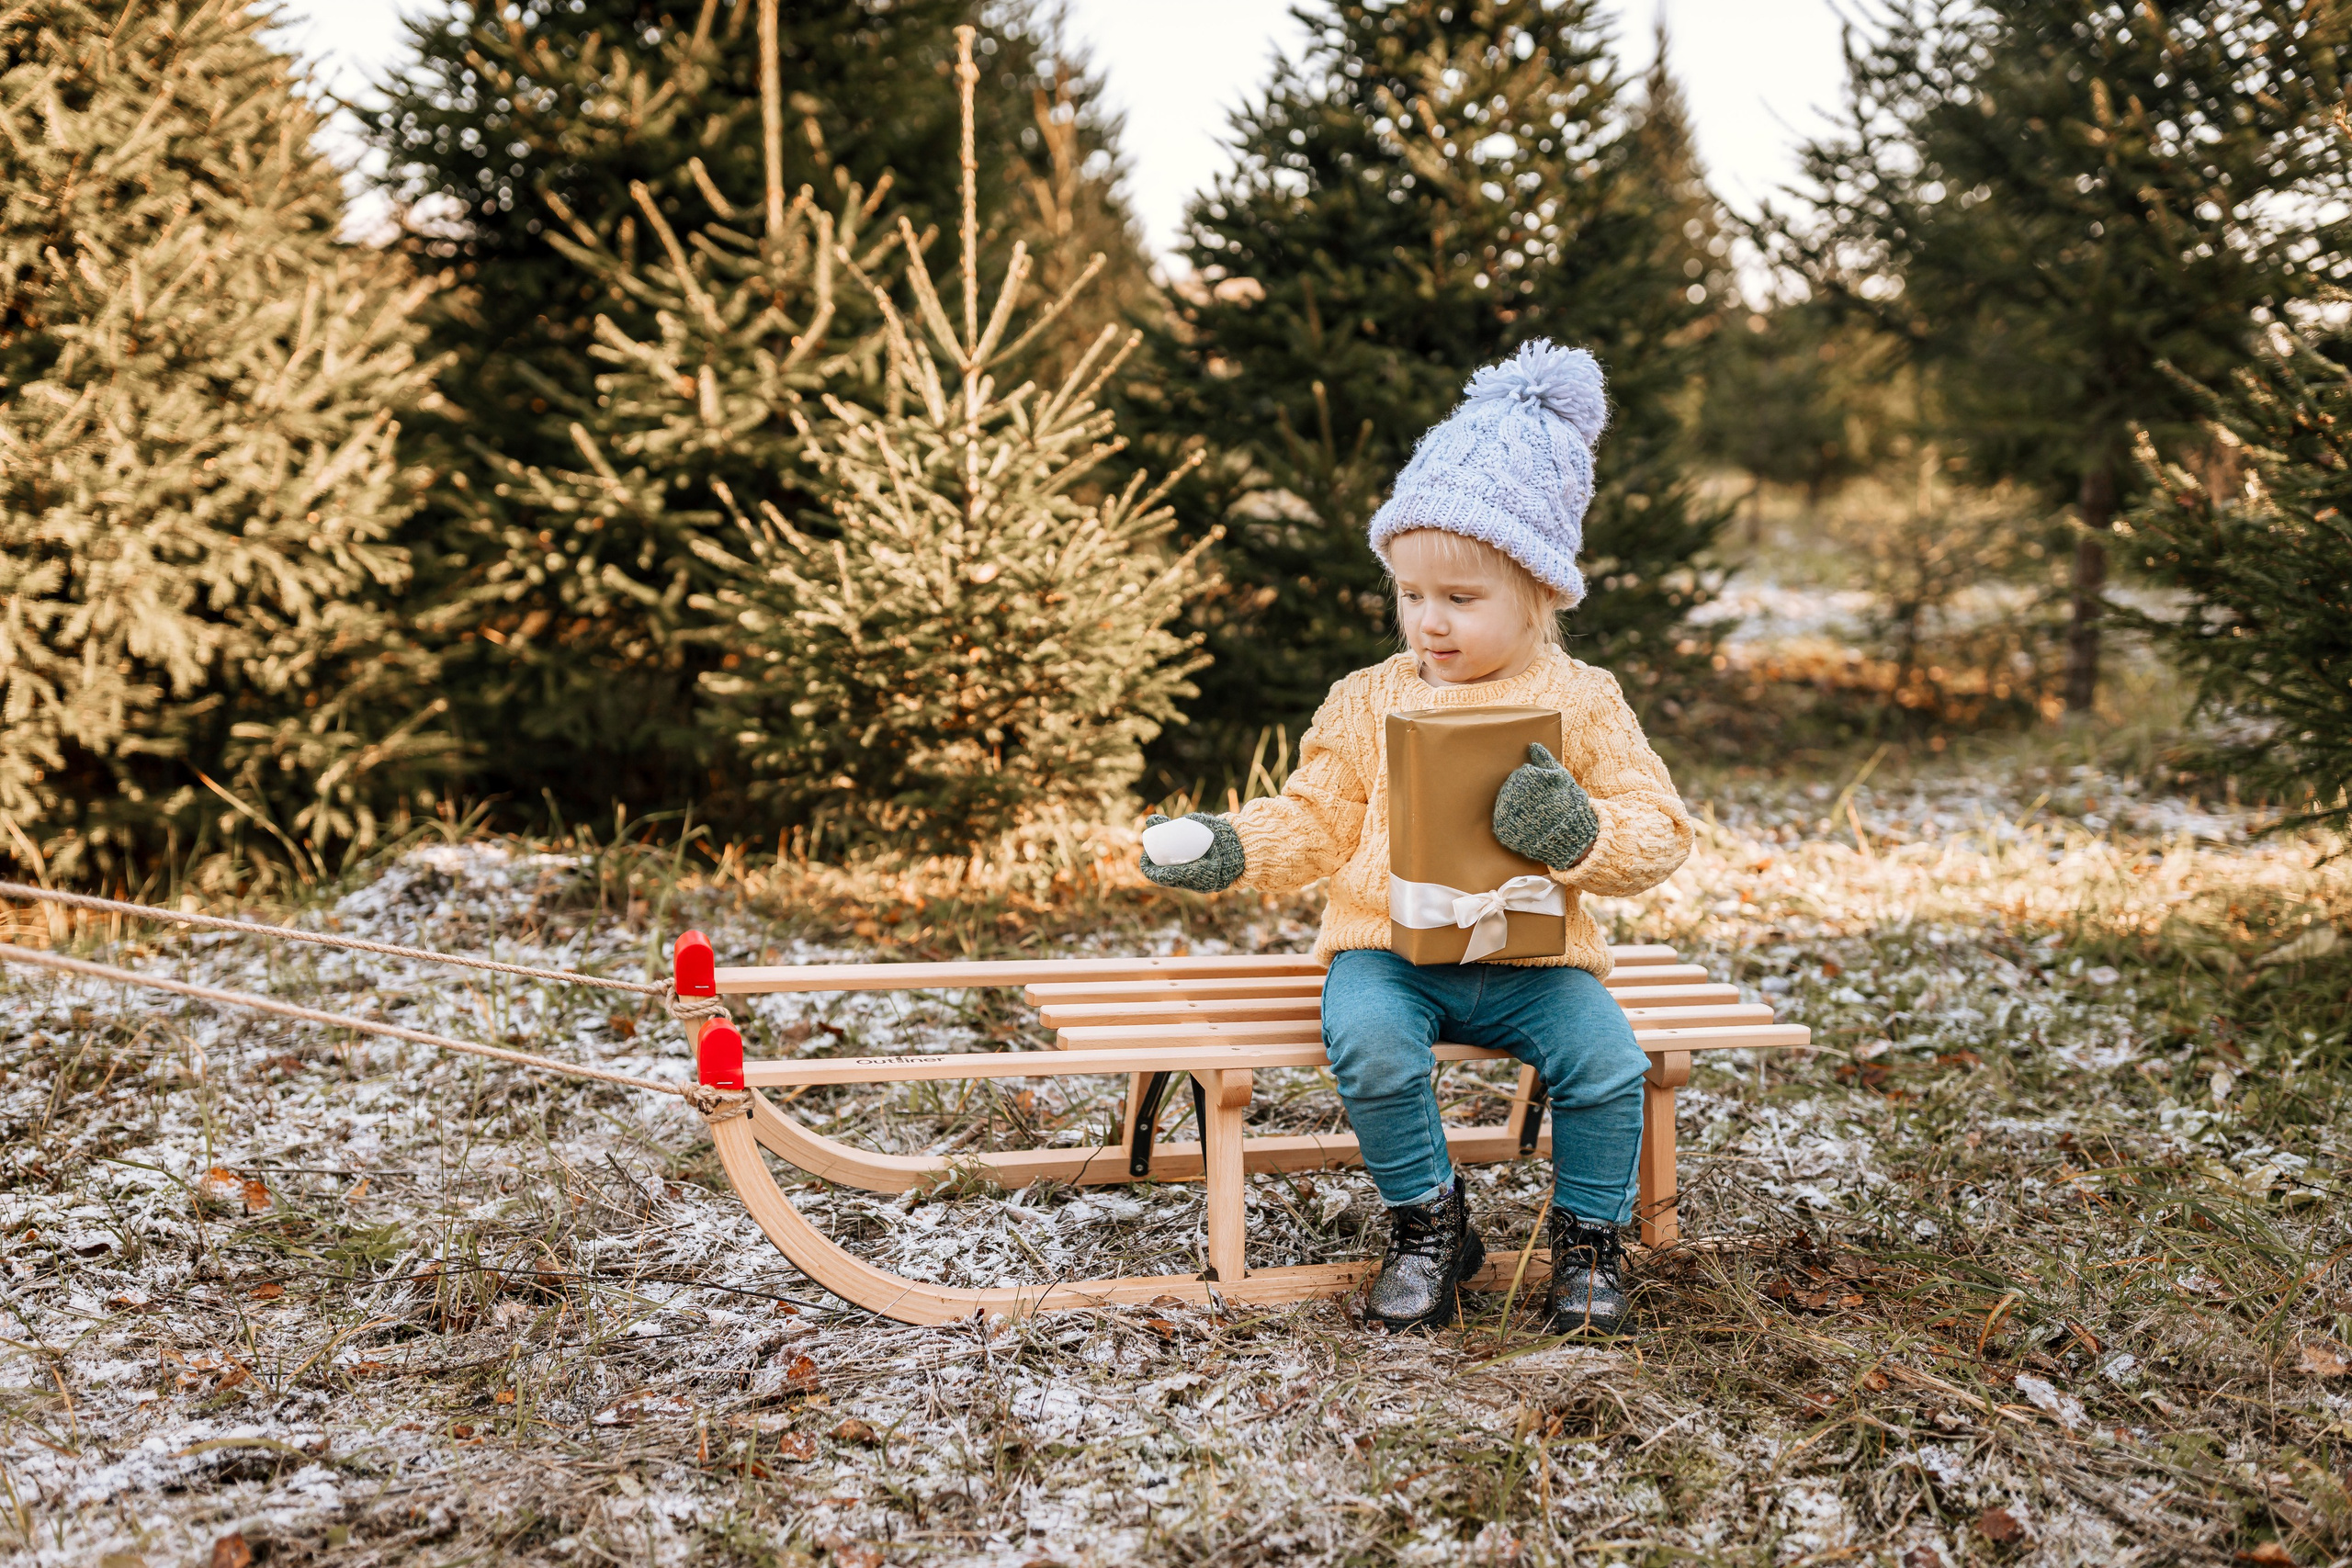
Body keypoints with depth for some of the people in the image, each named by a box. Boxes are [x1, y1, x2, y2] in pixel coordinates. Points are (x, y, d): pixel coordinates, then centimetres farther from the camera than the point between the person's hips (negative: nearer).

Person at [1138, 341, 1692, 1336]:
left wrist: (1581, 835, -20)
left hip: (1531, 957, 0)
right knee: (1368, 1043, -30)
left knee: (1606, 1058, -25)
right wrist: (1231, 848, -6)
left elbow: (1660, 835, 0)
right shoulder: (1366, 703, 7)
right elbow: (1316, 824, 11)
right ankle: (1427, 1226, -6)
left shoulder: (1580, 705, 2)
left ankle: (1588, 1241, 2)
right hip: (1389, 951, 1)